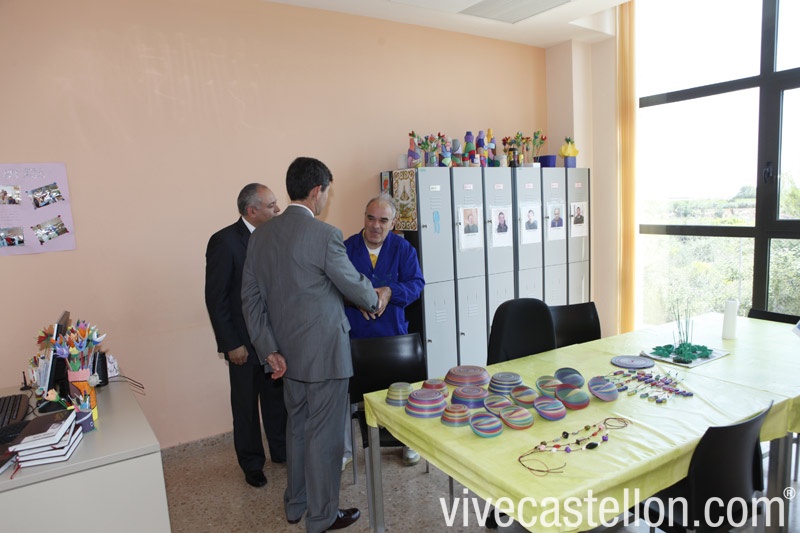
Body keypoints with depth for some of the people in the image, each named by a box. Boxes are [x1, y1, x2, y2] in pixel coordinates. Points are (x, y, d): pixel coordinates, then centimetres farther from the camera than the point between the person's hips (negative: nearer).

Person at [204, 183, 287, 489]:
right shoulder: (224, 241, -15)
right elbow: (215, 298, -14)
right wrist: (231, 344, -14)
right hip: (244, 341, -5)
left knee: (277, 397, 18)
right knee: (246, 404, 12)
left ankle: (281, 450, 38)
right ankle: (252, 463, 31)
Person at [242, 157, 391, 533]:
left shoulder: (260, 235, 2)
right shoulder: (324, 235, -19)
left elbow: (251, 297, 2)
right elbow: (354, 286, -9)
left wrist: (269, 349, 3)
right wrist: (376, 300, 13)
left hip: (288, 352, 7)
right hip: (324, 352, -7)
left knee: (297, 427, 22)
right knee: (324, 434, 8)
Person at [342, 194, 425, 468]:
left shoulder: (403, 248, -1)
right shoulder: (346, 248, -4)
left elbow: (416, 284, -7)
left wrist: (390, 291, -25)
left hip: (393, 332, 1)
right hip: (353, 333, 0)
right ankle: (344, 450, 26)